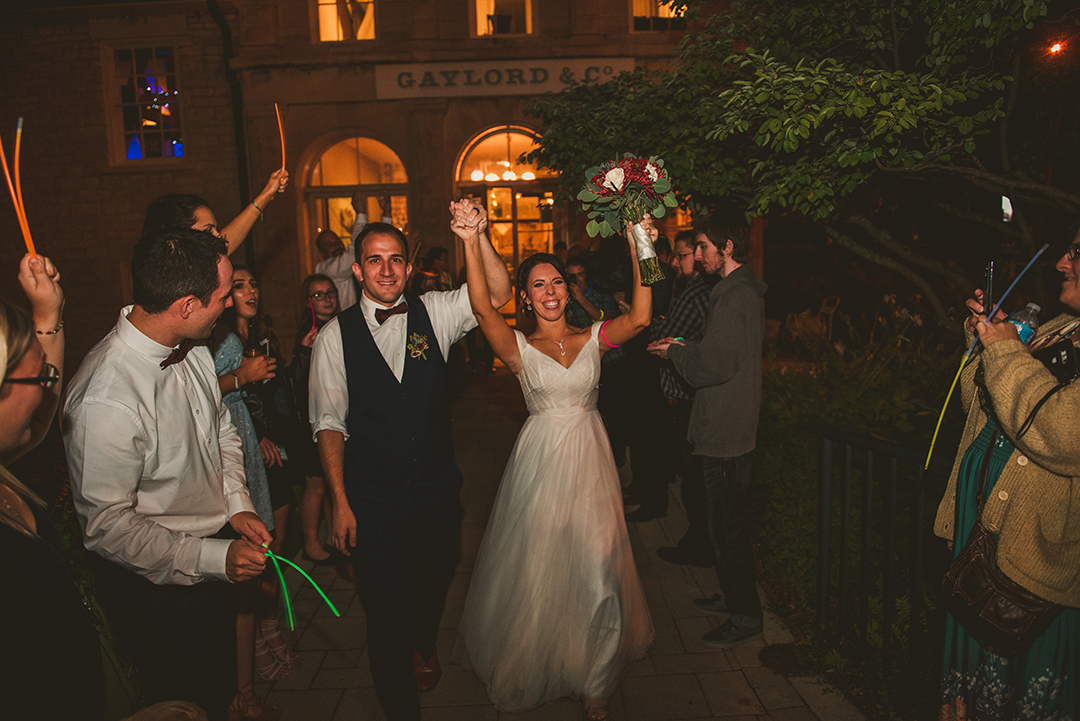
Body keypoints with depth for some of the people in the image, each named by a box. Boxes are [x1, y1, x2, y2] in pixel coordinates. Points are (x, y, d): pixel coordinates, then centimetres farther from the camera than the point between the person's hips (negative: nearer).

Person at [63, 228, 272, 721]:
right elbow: (107, 526, -26)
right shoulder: (105, 400, -33)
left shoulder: (192, 350, -7)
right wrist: (214, 559, -26)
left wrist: (236, 505, -4)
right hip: (156, 587, -7)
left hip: (212, 563, 8)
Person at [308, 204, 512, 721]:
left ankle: (423, 646, 59)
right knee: (387, 614, 6)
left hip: (437, 489, 3)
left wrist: (477, 236, -27)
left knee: (433, 584, 25)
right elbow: (329, 423, -4)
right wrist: (340, 502, -7)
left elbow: (497, 294, -12)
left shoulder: (433, 313, -1)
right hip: (372, 499, -2)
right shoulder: (335, 336, -6)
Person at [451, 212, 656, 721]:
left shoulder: (593, 338, 3)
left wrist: (638, 250, -20)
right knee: (536, 569, 9)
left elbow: (639, 318, -14)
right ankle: (531, 668, 36)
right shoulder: (519, 347, -2)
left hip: (589, 459, 2)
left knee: (595, 570, 7)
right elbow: (483, 309, -20)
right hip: (541, 460, -1)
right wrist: (471, 244, -31)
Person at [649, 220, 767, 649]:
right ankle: (734, 597, 34)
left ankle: (745, 617, 14)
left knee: (727, 525, 0)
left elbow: (714, 365, -24)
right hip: (733, 429, 11)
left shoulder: (734, 295, -19)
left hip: (725, 433, -11)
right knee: (726, 521, 20)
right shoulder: (745, 290, 14)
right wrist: (686, 349, 11)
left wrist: (675, 353, -7)